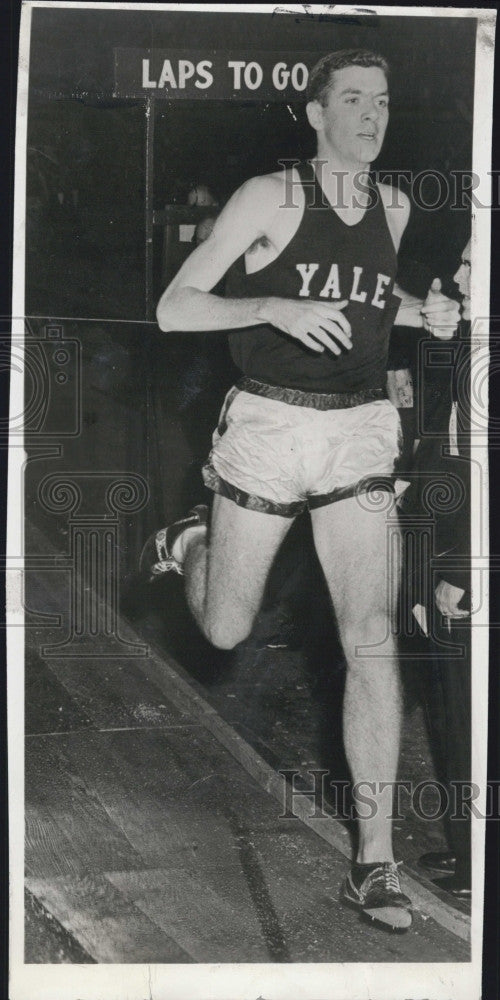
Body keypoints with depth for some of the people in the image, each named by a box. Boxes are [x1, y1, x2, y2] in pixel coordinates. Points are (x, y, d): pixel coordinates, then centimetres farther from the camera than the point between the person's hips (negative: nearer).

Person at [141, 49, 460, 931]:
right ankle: (190, 544, 48)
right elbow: (173, 309, -9)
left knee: (372, 640, -9)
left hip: (360, 436, 3)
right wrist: (275, 306, -24)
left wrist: (422, 313, 7)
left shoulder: (394, 206, 8)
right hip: (267, 428, -3)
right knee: (225, 633, 11)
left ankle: (373, 863, -2)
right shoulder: (269, 197, -8)